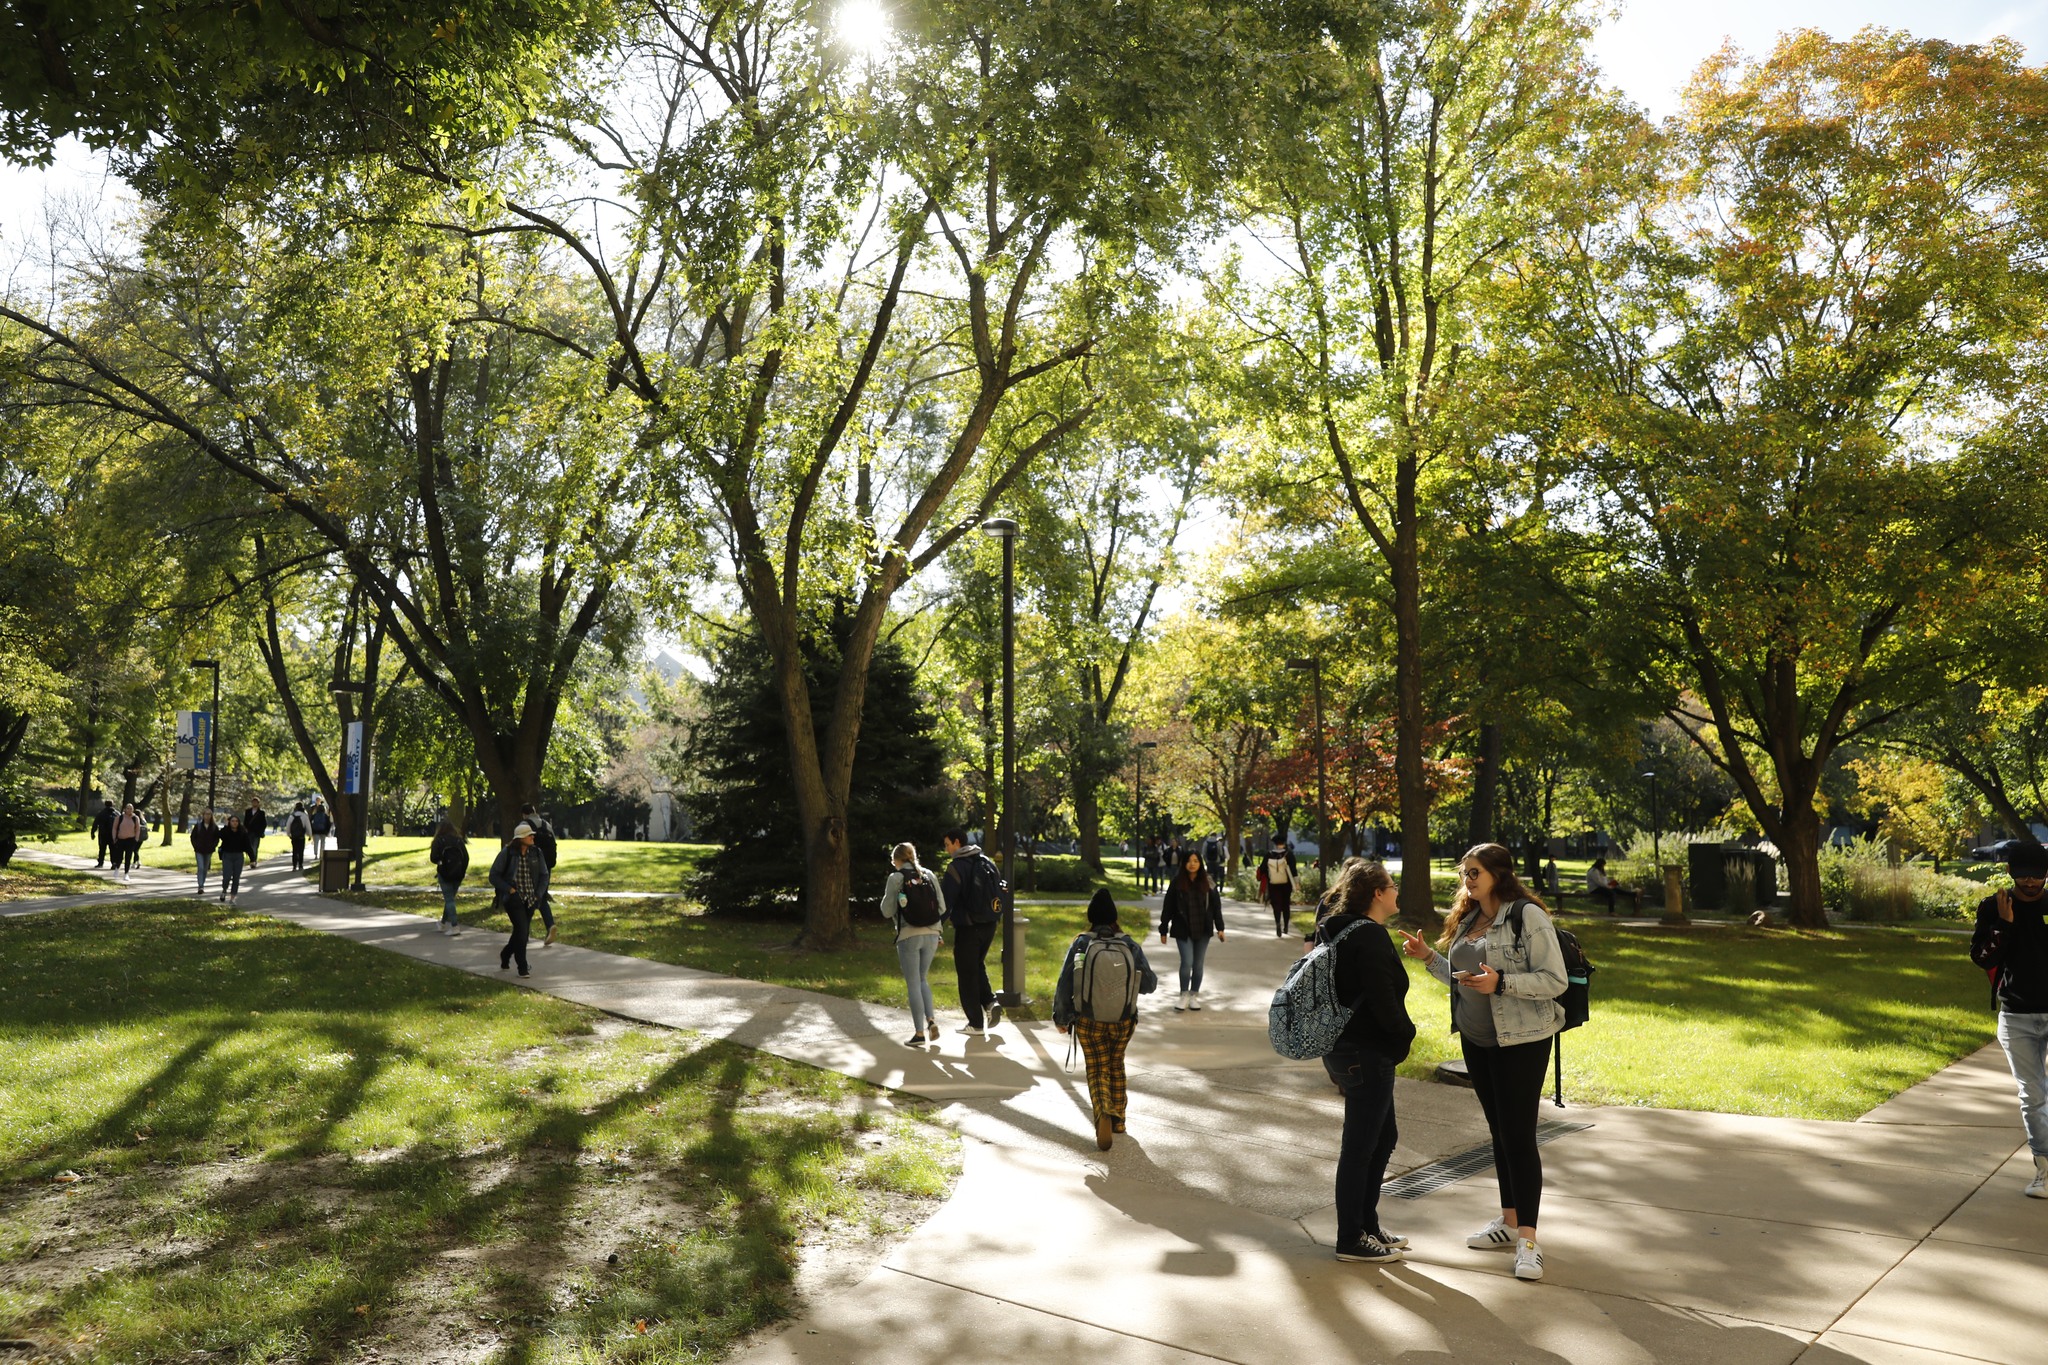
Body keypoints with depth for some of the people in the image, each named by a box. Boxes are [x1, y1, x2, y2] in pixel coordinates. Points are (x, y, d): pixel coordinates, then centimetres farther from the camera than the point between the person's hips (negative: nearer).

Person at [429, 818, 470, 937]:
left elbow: (433, 858, -13)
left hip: (445, 873, -4)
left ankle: (454, 927, -11)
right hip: (458, 874, 4)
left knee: (449, 899, -1)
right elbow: (466, 857, 1)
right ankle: (444, 923, 32)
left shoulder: (439, 841, -7)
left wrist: (439, 861, 9)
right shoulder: (459, 840, 4)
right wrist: (462, 872, 10)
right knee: (450, 898, 19)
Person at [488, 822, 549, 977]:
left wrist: (538, 895, -1)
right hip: (514, 899, -5)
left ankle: (505, 955, 39)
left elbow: (544, 876, 10)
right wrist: (509, 889, -14)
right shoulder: (507, 853, -9)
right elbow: (494, 876, -5)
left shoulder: (536, 853, 3)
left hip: (530, 900, 5)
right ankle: (522, 967, -3)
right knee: (522, 929, -13)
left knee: (522, 931, 12)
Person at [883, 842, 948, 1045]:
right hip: (931, 935, 4)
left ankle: (919, 1033, 6)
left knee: (913, 983, 4)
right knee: (922, 979, 20)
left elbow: (887, 911, -5)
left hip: (908, 936, -4)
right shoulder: (929, 875, 6)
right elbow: (942, 908, 5)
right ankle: (931, 1019, 3)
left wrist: (887, 897, 12)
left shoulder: (896, 878, -6)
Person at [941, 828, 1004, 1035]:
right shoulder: (988, 862, 9)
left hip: (967, 927, -7)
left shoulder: (957, 867, -13)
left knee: (967, 973, 4)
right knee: (978, 966, 24)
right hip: (989, 925, 7)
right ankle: (990, 1001, 4)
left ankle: (976, 1023, 6)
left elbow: (946, 900, -16)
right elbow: (999, 892, 14)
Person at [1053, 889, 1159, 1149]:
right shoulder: (1130, 946, -7)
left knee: (1097, 1070, 8)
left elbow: (1064, 986, -8)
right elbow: (1149, 984, -1)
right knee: (1116, 1066, 23)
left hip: (1089, 1023, -2)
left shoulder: (1080, 945, -10)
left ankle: (1103, 1113, -17)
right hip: (1123, 1022, 2)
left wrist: (1060, 1017, 6)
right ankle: (1118, 1119, 32)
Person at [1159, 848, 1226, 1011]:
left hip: (1203, 929, 2)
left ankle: (1194, 995, 22)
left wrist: (1219, 927, 0)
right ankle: (1184, 995, 7)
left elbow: (1216, 905, 4)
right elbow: (1168, 907, -2)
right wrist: (1163, 930, -1)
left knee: (1198, 964, 9)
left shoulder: (1208, 883, -1)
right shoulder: (1177, 882, -5)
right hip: (1182, 930, -2)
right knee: (1187, 962, -9)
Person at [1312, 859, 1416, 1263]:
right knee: (1360, 1145, 1)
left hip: (1342, 1048, 10)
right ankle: (1351, 1240, 13)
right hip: (1367, 1053, -10)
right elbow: (1384, 1000, -23)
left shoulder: (1334, 929, 9)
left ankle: (1366, 1224, 30)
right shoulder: (1370, 936, -20)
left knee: (1384, 1136, 20)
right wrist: (1407, 1034, -6)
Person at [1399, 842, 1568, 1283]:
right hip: (1476, 1040, 8)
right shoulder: (1467, 920, 10)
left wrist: (1501, 982, -28)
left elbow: (1555, 980, -18)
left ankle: (1527, 1239, 0)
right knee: (1499, 1131, 16)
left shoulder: (1528, 915, -14)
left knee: (1519, 1134, -6)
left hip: (1521, 1042, -8)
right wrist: (1428, 956, 7)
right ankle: (1509, 1221, 27)